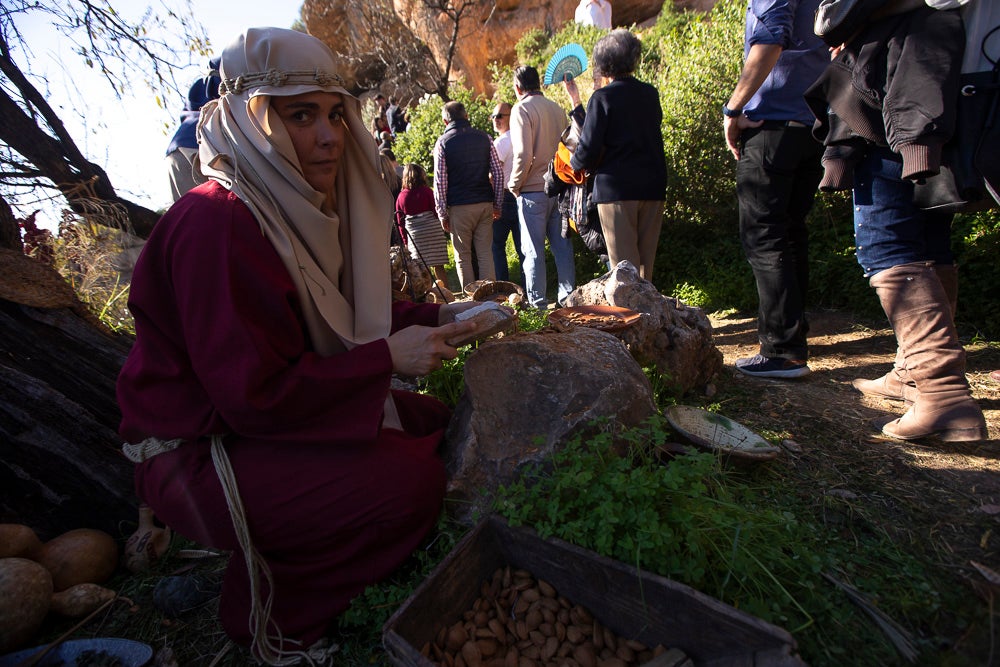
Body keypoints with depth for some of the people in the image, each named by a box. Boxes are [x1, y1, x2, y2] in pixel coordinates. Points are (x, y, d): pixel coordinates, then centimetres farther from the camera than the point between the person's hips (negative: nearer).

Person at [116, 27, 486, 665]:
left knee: (432, 422, 8)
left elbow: (343, 309, 11)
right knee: (414, 481, -23)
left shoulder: (308, 207, 4)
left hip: (293, 408, 9)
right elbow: (251, 395, -27)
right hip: (197, 452, -9)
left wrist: (434, 317, -3)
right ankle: (270, 612, 3)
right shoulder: (216, 223, -25)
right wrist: (388, 357, -25)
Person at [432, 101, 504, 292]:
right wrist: (497, 204, 11)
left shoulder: (443, 142, -1)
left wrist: (442, 213, 0)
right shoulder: (484, 138, 7)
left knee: (463, 256, 6)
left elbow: (440, 181, -5)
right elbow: (498, 173, 6)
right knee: (485, 253, 7)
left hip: (459, 206, -3)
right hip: (485, 204, 3)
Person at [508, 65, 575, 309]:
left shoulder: (522, 109, -7)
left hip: (533, 190, -6)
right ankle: (567, 297, 14)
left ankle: (537, 303, 5)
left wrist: (514, 184, -5)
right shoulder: (558, 109, 12)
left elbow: (523, 153, -16)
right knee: (562, 245, 10)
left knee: (533, 250, 1)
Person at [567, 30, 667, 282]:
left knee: (624, 267, -2)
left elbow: (588, 150, -15)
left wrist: (573, 162, 10)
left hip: (616, 188, -6)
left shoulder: (603, 97, -7)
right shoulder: (650, 94, 12)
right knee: (645, 265, 12)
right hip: (652, 188, 6)